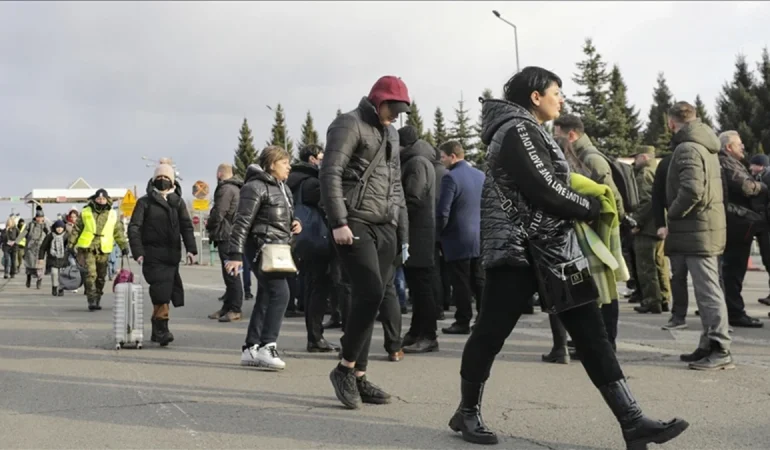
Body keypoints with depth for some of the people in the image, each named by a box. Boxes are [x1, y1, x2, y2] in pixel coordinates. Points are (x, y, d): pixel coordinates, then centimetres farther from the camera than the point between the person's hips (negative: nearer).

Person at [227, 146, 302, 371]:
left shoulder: (283, 188, 18)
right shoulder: (255, 187, -10)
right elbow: (242, 222, -14)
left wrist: (295, 224, 7)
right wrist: (236, 255, -17)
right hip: (263, 248, -9)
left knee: (265, 299, 10)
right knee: (280, 293, -19)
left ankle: (251, 349, 17)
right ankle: (267, 347, -17)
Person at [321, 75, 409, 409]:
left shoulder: (391, 133, 23)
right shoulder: (349, 125, -2)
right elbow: (330, 173, -13)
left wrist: (401, 228, 19)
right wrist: (338, 222, -20)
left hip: (384, 227, 8)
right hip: (355, 223, -7)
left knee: (370, 298, 5)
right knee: (370, 293, -17)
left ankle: (359, 377, 11)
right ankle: (345, 368, -2)